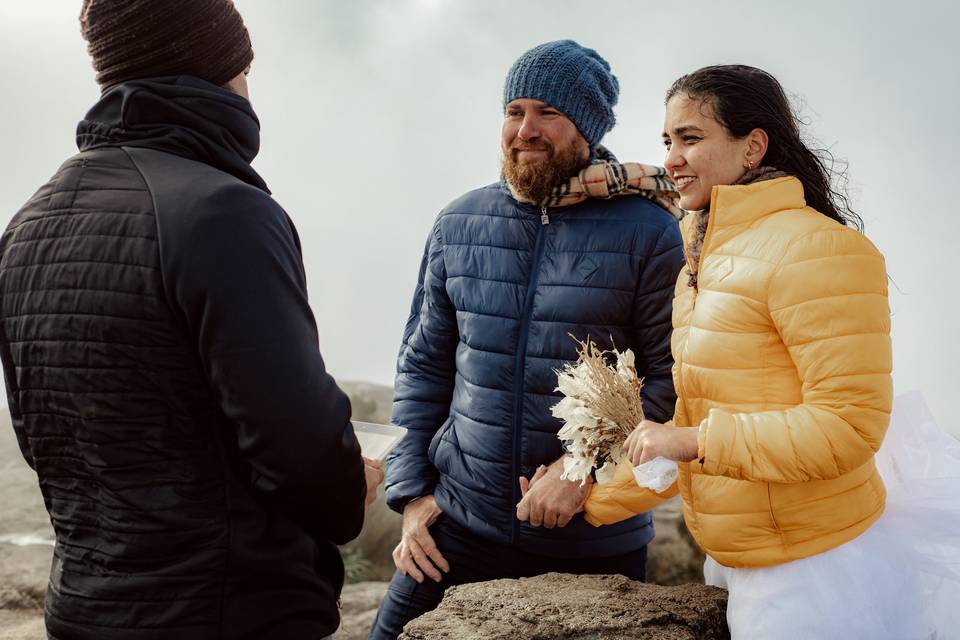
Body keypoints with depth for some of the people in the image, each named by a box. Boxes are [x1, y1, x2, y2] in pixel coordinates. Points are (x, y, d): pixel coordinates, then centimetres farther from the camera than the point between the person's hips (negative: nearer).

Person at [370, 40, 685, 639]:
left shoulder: (648, 232, -7)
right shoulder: (459, 224, 4)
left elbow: (672, 376, -7)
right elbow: (424, 364, 9)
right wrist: (412, 493, 4)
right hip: (459, 522, 3)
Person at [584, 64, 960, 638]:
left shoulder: (815, 249, -19)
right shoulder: (705, 260, 10)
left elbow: (848, 425, -24)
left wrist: (693, 441, -21)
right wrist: (594, 502, 16)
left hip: (819, 573, -8)